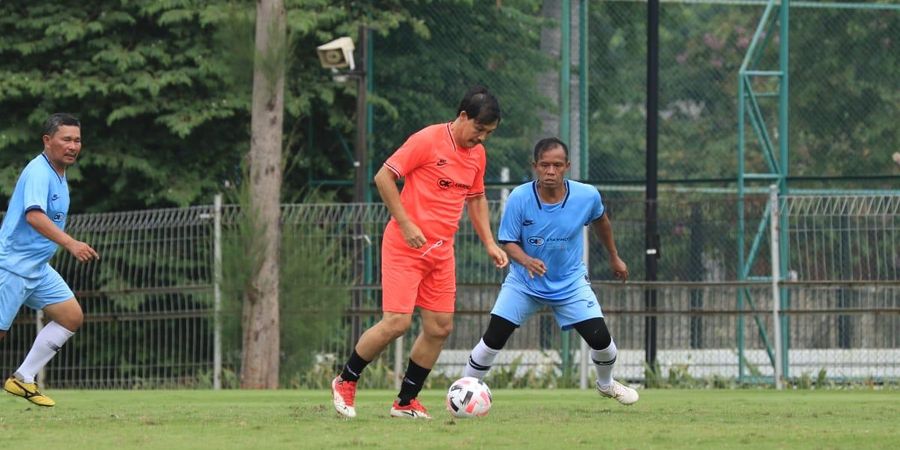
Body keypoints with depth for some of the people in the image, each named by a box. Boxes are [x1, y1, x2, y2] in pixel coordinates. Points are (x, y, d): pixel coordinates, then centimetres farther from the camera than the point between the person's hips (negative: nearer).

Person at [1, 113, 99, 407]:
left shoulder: (58, 174, 12)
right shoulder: (38, 172, -19)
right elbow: (34, 215, -35)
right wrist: (70, 243, -43)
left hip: (37, 267, 10)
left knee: (72, 316, 4)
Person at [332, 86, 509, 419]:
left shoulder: (477, 154, 9)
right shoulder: (428, 140, -13)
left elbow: (476, 198, 24)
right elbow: (384, 177, -13)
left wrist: (489, 243, 14)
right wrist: (406, 224, -18)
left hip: (441, 252, 7)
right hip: (404, 247, -7)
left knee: (440, 327, 2)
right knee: (397, 322, -14)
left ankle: (406, 402, 14)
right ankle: (345, 382, 6)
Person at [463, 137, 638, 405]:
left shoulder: (587, 196, -17)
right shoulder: (519, 198, -23)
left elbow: (600, 220, 7)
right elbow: (508, 242, -16)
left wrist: (614, 257, 19)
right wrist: (526, 261, -37)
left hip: (570, 283, 1)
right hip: (524, 283, -1)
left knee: (600, 338, -6)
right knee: (493, 338, -11)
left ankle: (606, 384, 27)